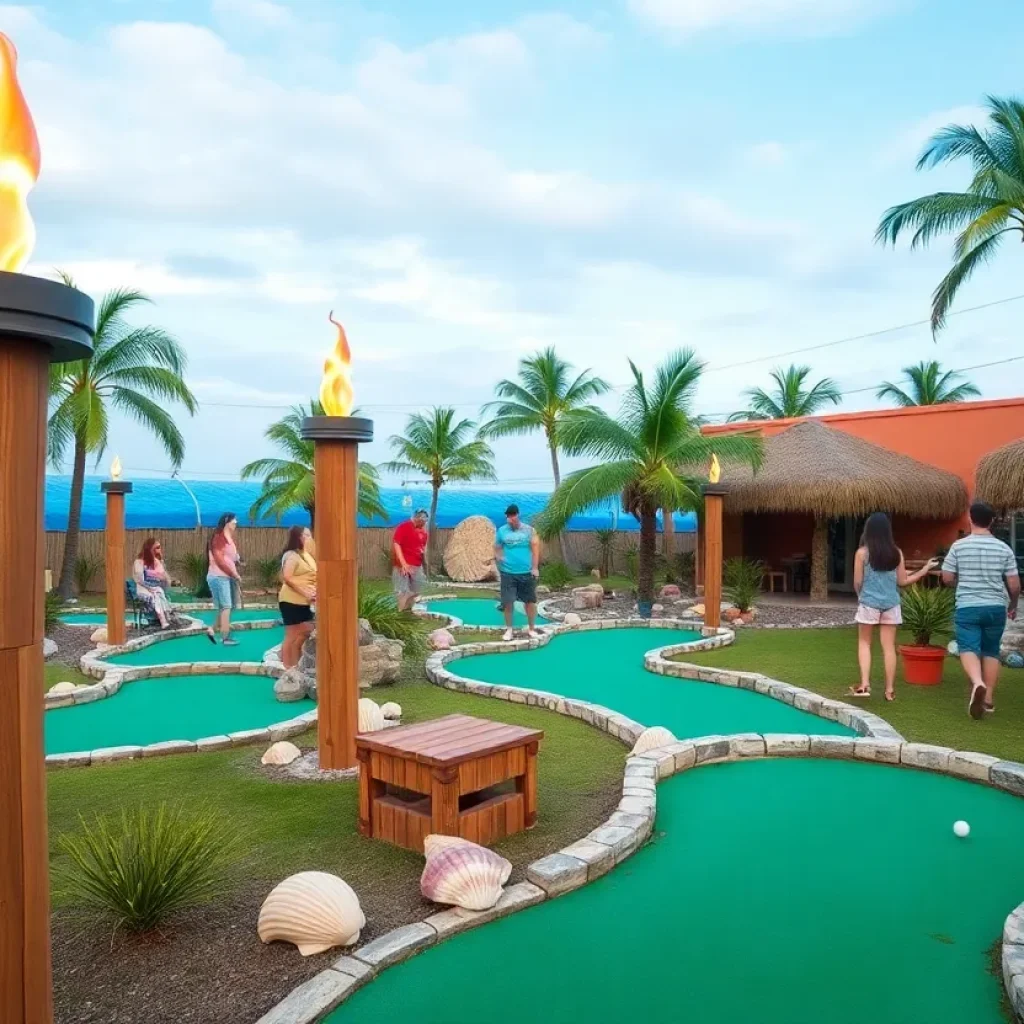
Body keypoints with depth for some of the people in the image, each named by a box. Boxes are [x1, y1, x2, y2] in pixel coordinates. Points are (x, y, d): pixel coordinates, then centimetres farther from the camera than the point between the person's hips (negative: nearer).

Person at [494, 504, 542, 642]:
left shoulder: (529, 530, -2)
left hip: (527, 572, 0)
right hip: (508, 572, 0)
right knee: (508, 602, 0)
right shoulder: (501, 531, 2)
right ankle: (508, 629, 14)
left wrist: (535, 568, -7)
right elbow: (496, 548, 10)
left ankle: (532, 629, 20)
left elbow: (535, 548, -2)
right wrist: (498, 556, -12)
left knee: (530, 600, 6)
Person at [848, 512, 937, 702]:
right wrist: (925, 570, 17)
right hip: (891, 604, 3)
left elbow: (857, 582, -6)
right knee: (889, 647, 6)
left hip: (869, 603, -2)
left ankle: (865, 684, -2)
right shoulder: (897, 553, 0)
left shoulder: (862, 552, -8)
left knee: (864, 643, 10)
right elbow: (903, 581, 4)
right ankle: (890, 689, 10)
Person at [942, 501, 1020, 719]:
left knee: (968, 648, -4)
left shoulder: (958, 546, -5)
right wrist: (1013, 605, 18)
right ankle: (989, 699, 18)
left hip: (967, 607, -2)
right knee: (991, 651, 14)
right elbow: (1014, 585, 0)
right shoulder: (1004, 548, -1)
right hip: (996, 607, 2)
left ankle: (977, 683, -32)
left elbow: (947, 578, -1)